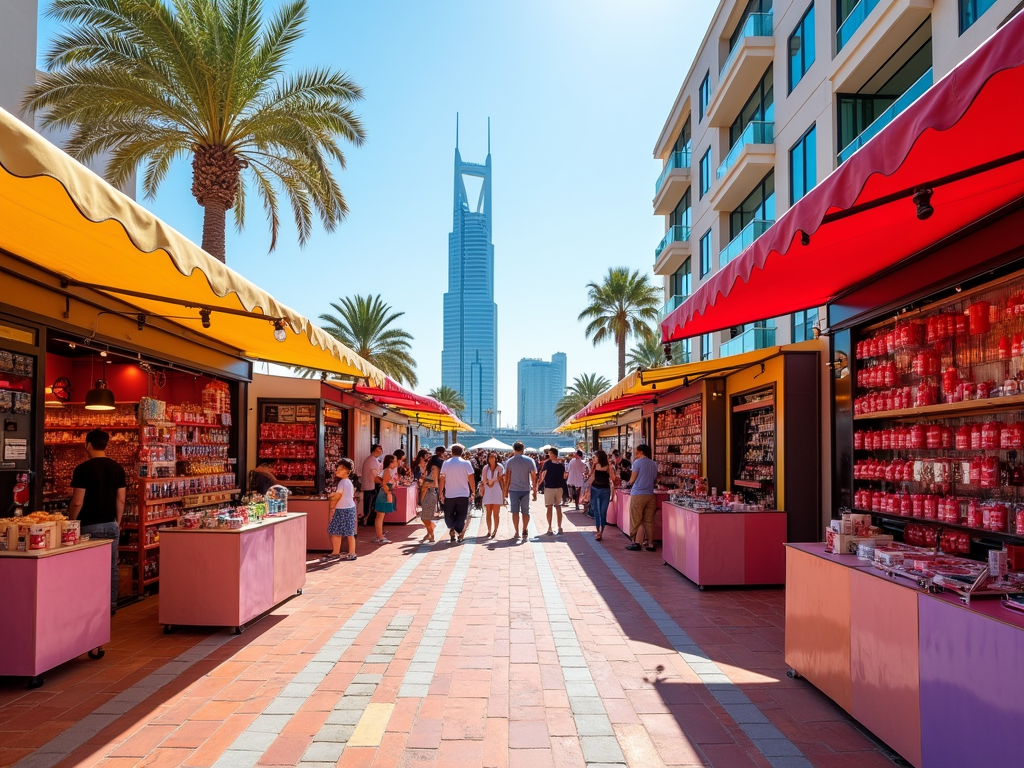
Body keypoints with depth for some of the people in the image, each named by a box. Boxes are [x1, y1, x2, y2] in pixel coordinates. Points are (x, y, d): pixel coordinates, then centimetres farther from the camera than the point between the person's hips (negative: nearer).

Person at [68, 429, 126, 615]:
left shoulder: (83, 469, -11)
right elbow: (121, 500, 6)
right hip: (111, 524, 5)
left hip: (90, 526, -5)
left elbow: (77, 502, -13)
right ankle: (111, 605, 16)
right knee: (111, 566, 10)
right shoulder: (117, 468, 4)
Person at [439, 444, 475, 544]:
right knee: (461, 516, 8)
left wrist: (441, 493, 8)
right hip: (463, 494, -1)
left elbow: (442, 479, 0)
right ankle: (460, 535, -2)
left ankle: (452, 530, -5)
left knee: (449, 516, 13)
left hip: (449, 495, 1)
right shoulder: (466, 463, -5)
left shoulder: (446, 463, 0)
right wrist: (473, 491, 5)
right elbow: (471, 479, -6)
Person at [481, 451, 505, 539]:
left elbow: (502, 481, 0)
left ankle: (495, 531, 6)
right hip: (488, 492, 2)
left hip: (497, 492, -2)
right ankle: (489, 531, 10)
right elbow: (484, 481, 1)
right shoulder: (485, 468, 4)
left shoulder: (500, 468, -1)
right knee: (488, 513, 4)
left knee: (496, 513, 0)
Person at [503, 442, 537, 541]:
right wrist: (535, 491, 4)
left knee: (515, 512, 5)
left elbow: (507, 477, -1)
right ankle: (525, 531, 5)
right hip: (526, 489, 0)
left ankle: (516, 533, 4)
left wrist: (506, 490, 7)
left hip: (513, 489, 0)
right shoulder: (529, 461, 0)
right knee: (525, 512, 10)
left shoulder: (509, 462, 0)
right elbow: (534, 477, -1)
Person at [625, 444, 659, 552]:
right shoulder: (654, 464, 10)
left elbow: (632, 480, -4)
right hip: (650, 494, 5)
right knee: (649, 520, 6)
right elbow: (655, 479, 15)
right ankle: (650, 544, 7)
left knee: (636, 520, 1)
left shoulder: (638, 462, -6)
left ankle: (637, 543, -2)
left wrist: (630, 484, 16)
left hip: (638, 494, -5)